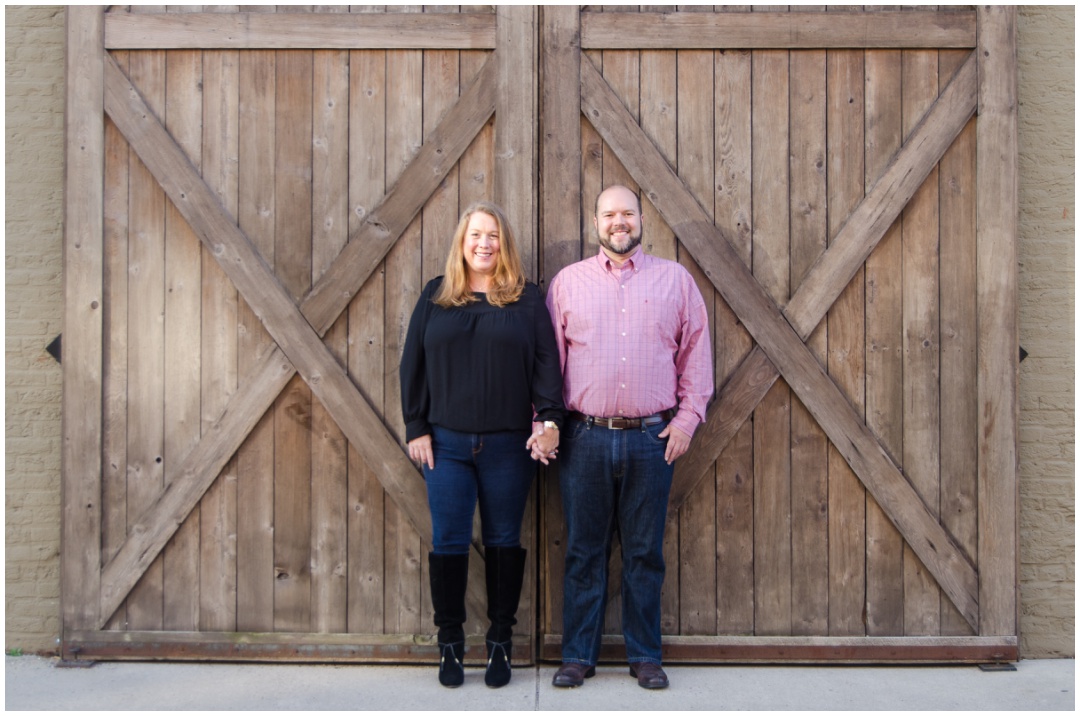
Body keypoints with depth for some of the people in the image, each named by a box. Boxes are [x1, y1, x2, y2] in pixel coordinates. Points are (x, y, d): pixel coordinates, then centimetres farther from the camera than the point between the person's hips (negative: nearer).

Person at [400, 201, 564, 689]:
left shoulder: (526, 298, 5)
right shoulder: (436, 296, 8)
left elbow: (546, 363, -1)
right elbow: (412, 365, 7)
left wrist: (550, 420, -12)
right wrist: (415, 428, 1)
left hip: (508, 446, -1)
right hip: (446, 443, 1)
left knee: (503, 542, 8)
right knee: (448, 543, 4)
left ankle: (500, 644, 22)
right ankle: (450, 644, 20)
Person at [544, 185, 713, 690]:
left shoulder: (675, 279, 8)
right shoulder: (568, 282, 8)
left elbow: (696, 352, 7)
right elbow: (548, 358, 7)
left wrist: (687, 417, -2)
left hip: (653, 438, 0)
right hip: (586, 438, 0)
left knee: (645, 553, 8)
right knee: (584, 551, 8)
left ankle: (645, 656, 22)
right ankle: (578, 656, 20)